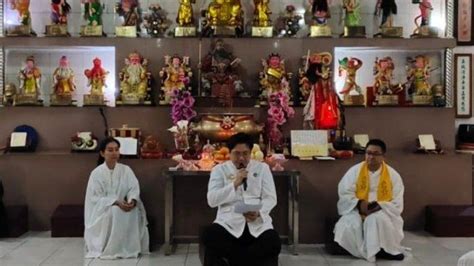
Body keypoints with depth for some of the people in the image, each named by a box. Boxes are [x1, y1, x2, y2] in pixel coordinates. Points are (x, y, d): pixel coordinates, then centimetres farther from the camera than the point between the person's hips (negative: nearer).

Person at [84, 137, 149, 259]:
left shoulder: (126, 170, 1)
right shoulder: (96, 173, -8)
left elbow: (134, 188, -7)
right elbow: (96, 198, -14)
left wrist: (132, 200, -31)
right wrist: (116, 202, -27)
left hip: (122, 206, 3)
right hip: (102, 210, -3)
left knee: (134, 211, -28)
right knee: (113, 212, -35)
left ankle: (130, 246, -14)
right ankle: (109, 248, -21)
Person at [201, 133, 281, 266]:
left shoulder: (262, 168, 12)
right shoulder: (219, 170, 9)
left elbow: (270, 198, 5)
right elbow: (212, 200, -2)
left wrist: (259, 213, -15)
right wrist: (234, 184, -13)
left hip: (258, 223, 1)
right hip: (228, 223, -1)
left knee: (273, 244, -30)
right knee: (208, 237, -32)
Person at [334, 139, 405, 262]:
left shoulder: (393, 175, 0)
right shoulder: (355, 171, 1)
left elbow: (397, 204, -3)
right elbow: (345, 194, -4)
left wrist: (379, 206, -20)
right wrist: (359, 204, -21)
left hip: (382, 213, 0)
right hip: (357, 212, 1)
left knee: (377, 220, -35)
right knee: (349, 226, -31)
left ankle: (380, 249, -15)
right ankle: (375, 251, -16)